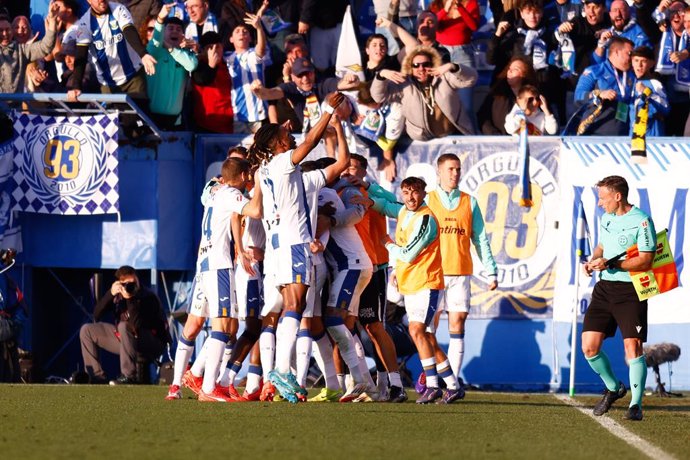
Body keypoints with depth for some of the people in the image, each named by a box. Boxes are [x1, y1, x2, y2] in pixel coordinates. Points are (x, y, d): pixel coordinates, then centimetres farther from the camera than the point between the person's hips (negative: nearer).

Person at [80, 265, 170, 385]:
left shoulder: (148, 297, -22)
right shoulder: (118, 295, -3)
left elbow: (137, 326, -34)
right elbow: (97, 315, -9)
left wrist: (130, 299, -37)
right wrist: (110, 294, -22)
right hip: (123, 338, 7)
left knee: (124, 326, -35)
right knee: (86, 330, 3)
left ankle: (129, 376, -27)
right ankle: (97, 375, 2)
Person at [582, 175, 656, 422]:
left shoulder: (641, 221, -10)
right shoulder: (606, 218, 14)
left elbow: (645, 261, -16)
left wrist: (610, 263, -19)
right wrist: (593, 261, 8)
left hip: (630, 291, -7)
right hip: (604, 288, 7)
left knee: (633, 346, -14)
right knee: (589, 346, 0)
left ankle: (636, 404, -7)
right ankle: (613, 388, 22)